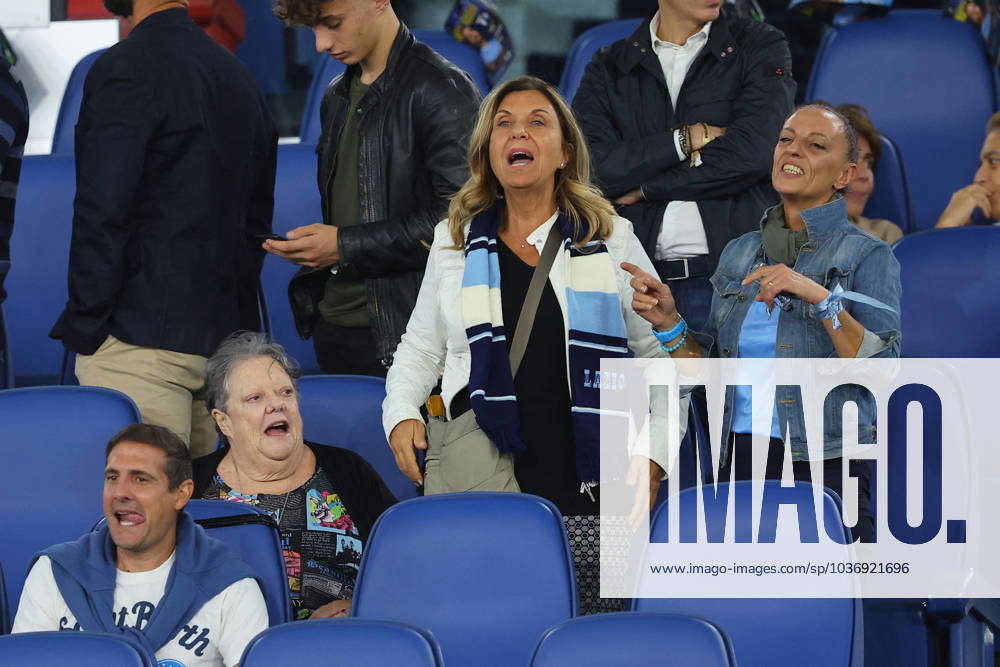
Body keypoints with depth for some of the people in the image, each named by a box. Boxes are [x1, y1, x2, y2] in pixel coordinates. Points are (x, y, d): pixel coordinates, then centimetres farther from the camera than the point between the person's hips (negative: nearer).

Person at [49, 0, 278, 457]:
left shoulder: (124, 68, -10)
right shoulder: (238, 75, 17)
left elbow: (103, 214, -15)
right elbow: (257, 218, 21)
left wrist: (83, 328, -9)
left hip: (140, 339, -8)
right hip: (221, 340, 8)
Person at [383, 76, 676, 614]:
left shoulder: (610, 238, 10)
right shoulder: (456, 243, 15)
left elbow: (663, 355, 12)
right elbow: (420, 349, 23)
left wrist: (654, 456, 1)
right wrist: (401, 415, 5)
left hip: (587, 489, -1)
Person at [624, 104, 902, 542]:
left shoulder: (867, 255, -2)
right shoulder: (739, 253, 14)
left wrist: (821, 298, -24)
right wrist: (669, 323, 0)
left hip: (826, 471, -5)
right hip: (738, 465, 5)